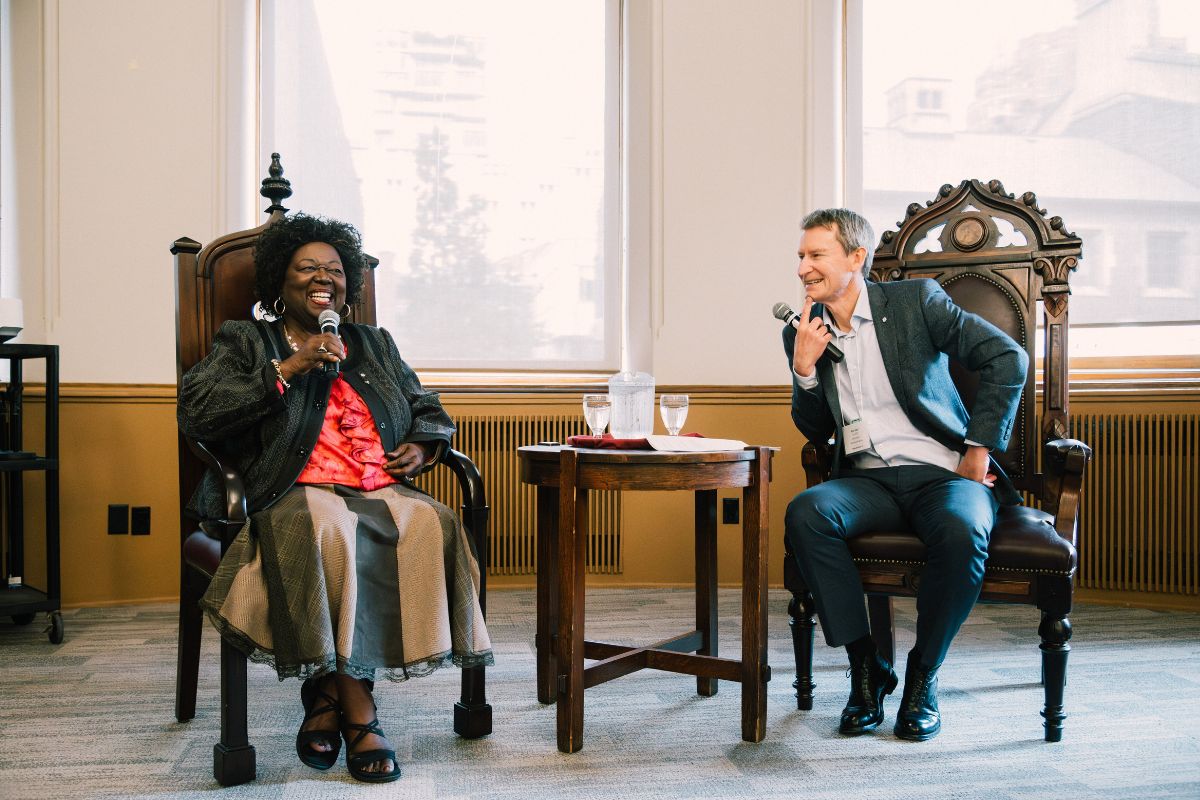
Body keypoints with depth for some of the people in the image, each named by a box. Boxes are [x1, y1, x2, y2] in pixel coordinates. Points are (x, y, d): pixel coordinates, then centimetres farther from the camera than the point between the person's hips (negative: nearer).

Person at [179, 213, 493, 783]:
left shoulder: (374, 344, 28)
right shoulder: (245, 342, 15)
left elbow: (429, 410, 30)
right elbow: (195, 412, -2)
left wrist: (421, 447, 6)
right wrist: (288, 369, -8)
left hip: (380, 493, 4)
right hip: (295, 495, -3)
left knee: (430, 524, -30)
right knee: (328, 530, -38)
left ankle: (328, 695, -21)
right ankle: (358, 714, -28)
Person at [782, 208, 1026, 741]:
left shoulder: (915, 301, 1)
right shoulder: (803, 333, 11)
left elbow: (1008, 357, -3)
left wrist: (979, 450, -7)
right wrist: (804, 368, -3)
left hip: (942, 475, -3)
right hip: (868, 481, 3)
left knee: (962, 534, -35)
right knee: (805, 513, -29)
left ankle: (923, 676, -10)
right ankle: (866, 667, -14)